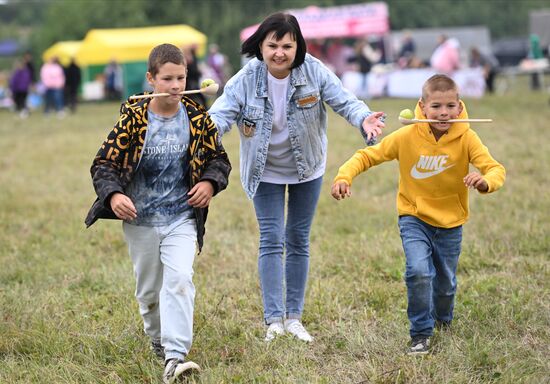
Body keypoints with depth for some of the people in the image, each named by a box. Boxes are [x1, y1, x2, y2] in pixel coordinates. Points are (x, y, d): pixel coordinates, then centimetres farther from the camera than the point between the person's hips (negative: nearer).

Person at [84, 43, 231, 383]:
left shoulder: (197, 118, -5)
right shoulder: (133, 118, -11)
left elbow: (219, 158, 9)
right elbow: (105, 163, -9)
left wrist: (210, 182, -12)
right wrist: (113, 195, -27)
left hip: (182, 218, 0)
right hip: (140, 219, 0)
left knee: (180, 280, -18)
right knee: (149, 289, 13)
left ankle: (175, 356, -23)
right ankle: (159, 340, 39)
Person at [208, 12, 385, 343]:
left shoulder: (314, 72, -20)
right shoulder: (246, 80, -21)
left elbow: (344, 101, -20)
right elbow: (222, 113, -27)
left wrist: (364, 118, -41)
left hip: (307, 169, 1)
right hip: (266, 172, -1)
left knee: (298, 241, 10)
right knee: (271, 241, -7)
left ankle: (294, 317, 19)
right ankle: (274, 320, -5)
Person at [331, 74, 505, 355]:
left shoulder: (466, 138, -17)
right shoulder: (407, 136, -17)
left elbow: (496, 169, -22)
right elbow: (368, 156, -9)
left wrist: (486, 181, -46)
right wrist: (344, 177, -26)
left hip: (450, 223, 2)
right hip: (414, 218, -1)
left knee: (445, 283, 15)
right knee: (418, 272, -22)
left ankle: (443, 320, 48)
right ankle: (420, 335, -5)